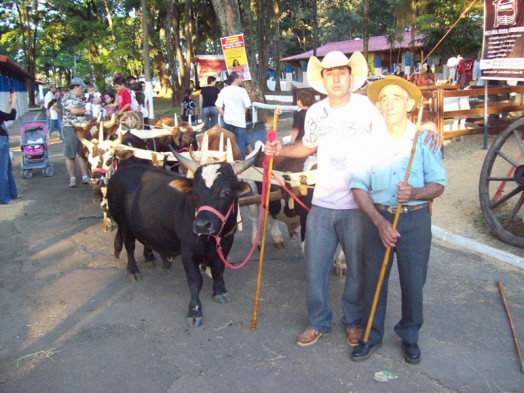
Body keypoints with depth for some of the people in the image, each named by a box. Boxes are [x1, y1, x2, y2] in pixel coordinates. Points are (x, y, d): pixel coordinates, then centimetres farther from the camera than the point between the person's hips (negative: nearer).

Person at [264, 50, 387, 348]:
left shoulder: (368, 108, -7)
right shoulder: (315, 113, 5)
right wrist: (280, 150, 5)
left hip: (359, 206, -3)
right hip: (322, 204, 3)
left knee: (358, 269, 11)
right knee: (315, 267, 9)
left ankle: (354, 322, 33)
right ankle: (319, 323, 29)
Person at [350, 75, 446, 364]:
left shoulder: (425, 139, -4)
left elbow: (438, 185, -3)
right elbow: (359, 187, -4)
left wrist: (415, 193, -25)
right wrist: (379, 222, -15)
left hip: (416, 220, -1)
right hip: (377, 218, 1)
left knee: (413, 283, 9)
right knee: (374, 280, 10)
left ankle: (410, 337, 31)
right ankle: (372, 335, 30)